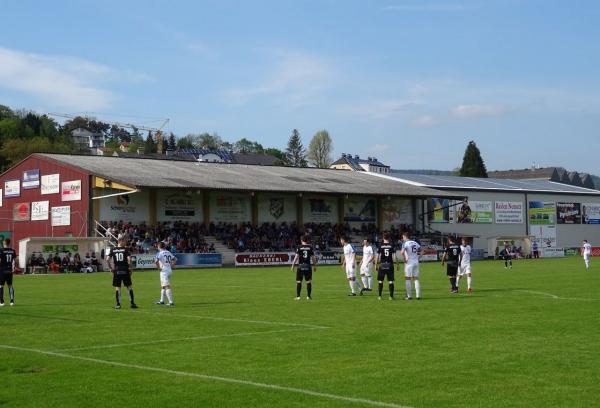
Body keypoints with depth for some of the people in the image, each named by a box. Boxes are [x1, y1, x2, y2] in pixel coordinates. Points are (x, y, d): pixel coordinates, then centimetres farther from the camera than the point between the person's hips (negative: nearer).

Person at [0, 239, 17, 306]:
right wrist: (13, 268, 17)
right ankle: (12, 301, 5)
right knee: (10, 285, 11)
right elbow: (15, 260, 6)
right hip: (10, 270, 4)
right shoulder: (13, 251, 4)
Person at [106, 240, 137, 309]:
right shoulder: (125, 249, -3)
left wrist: (110, 268, 6)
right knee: (129, 287, 7)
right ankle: (132, 303, 6)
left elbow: (107, 259, -3)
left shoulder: (113, 250, 4)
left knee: (117, 287, 7)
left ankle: (118, 304, 4)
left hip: (117, 271, 2)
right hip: (125, 271, -2)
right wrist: (130, 268, -3)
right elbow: (129, 259, -14)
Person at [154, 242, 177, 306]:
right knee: (163, 286, 20)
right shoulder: (168, 253, 11)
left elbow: (156, 261, -25)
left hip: (164, 271, -8)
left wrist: (159, 268, -14)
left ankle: (171, 302, -16)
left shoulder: (160, 253, -10)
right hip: (169, 270, 8)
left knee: (167, 286, -10)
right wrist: (171, 266, 16)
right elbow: (175, 260, 19)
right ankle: (162, 301, 29)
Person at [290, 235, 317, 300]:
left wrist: (293, 265, -3)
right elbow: (313, 257, 3)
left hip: (301, 266, -1)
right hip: (308, 266, 1)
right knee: (309, 282, 7)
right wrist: (314, 266, 12)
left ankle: (298, 296, 1)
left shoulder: (299, 247, -2)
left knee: (299, 281, 3)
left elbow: (296, 257, -7)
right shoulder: (310, 247, 3)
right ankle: (309, 296, 7)